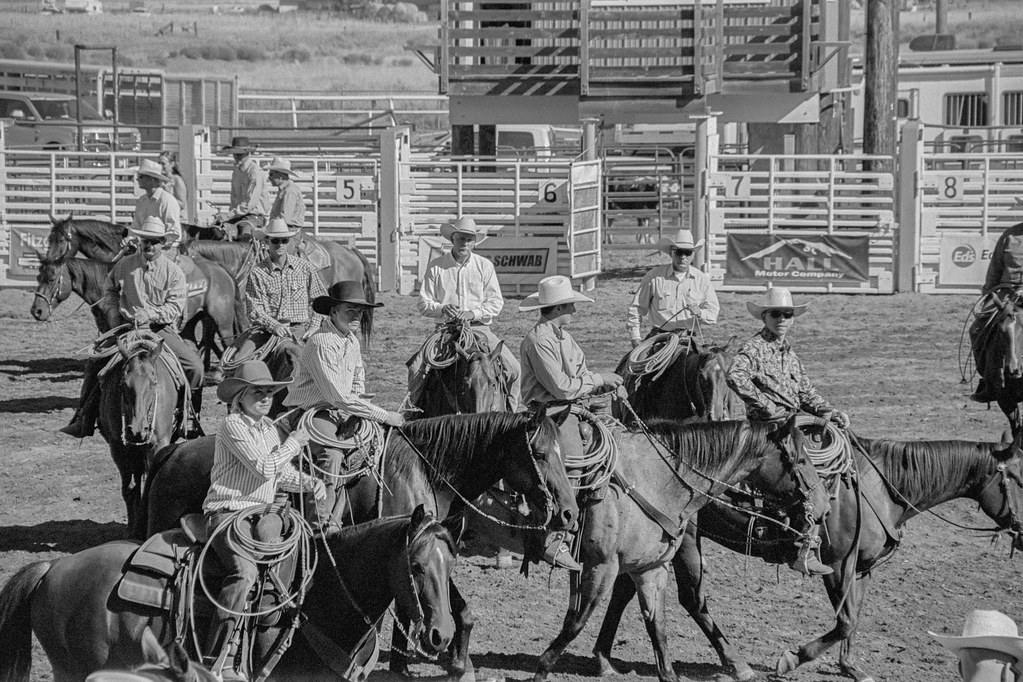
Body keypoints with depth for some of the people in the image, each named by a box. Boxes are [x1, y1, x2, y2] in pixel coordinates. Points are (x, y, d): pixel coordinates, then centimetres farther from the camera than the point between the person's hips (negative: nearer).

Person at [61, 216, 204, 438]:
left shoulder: (173, 272, 0)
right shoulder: (124, 265, 7)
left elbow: (176, 307, -6)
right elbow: (109, 291, 21)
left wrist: (150, 314, -21)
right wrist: (113, 312, 3)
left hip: (162, 329, -1)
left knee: (194, 366, -20)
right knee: (94, 363, -13)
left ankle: (191, 418, -2)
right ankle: (84, 421, -3)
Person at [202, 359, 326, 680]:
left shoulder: (271, 430, 17)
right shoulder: (232, 426, -8)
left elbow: (284, 475, 22)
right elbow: (264, 468, -15)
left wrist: (310, 482, 3)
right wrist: (294, 442, -3)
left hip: (262, 512, 8)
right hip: (226, 512, -8)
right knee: (244, 571, -30)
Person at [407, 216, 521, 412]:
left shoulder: (484, 266, 6)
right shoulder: (436, 266, 3)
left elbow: (496, 302, 2)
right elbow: (424, 304, 3)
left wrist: (473, 313, -15)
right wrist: (442, 309, -18)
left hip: (479, 328, 0)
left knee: (512, 368, -18)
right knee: (416, 368, -21)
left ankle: (511, 409, 0)